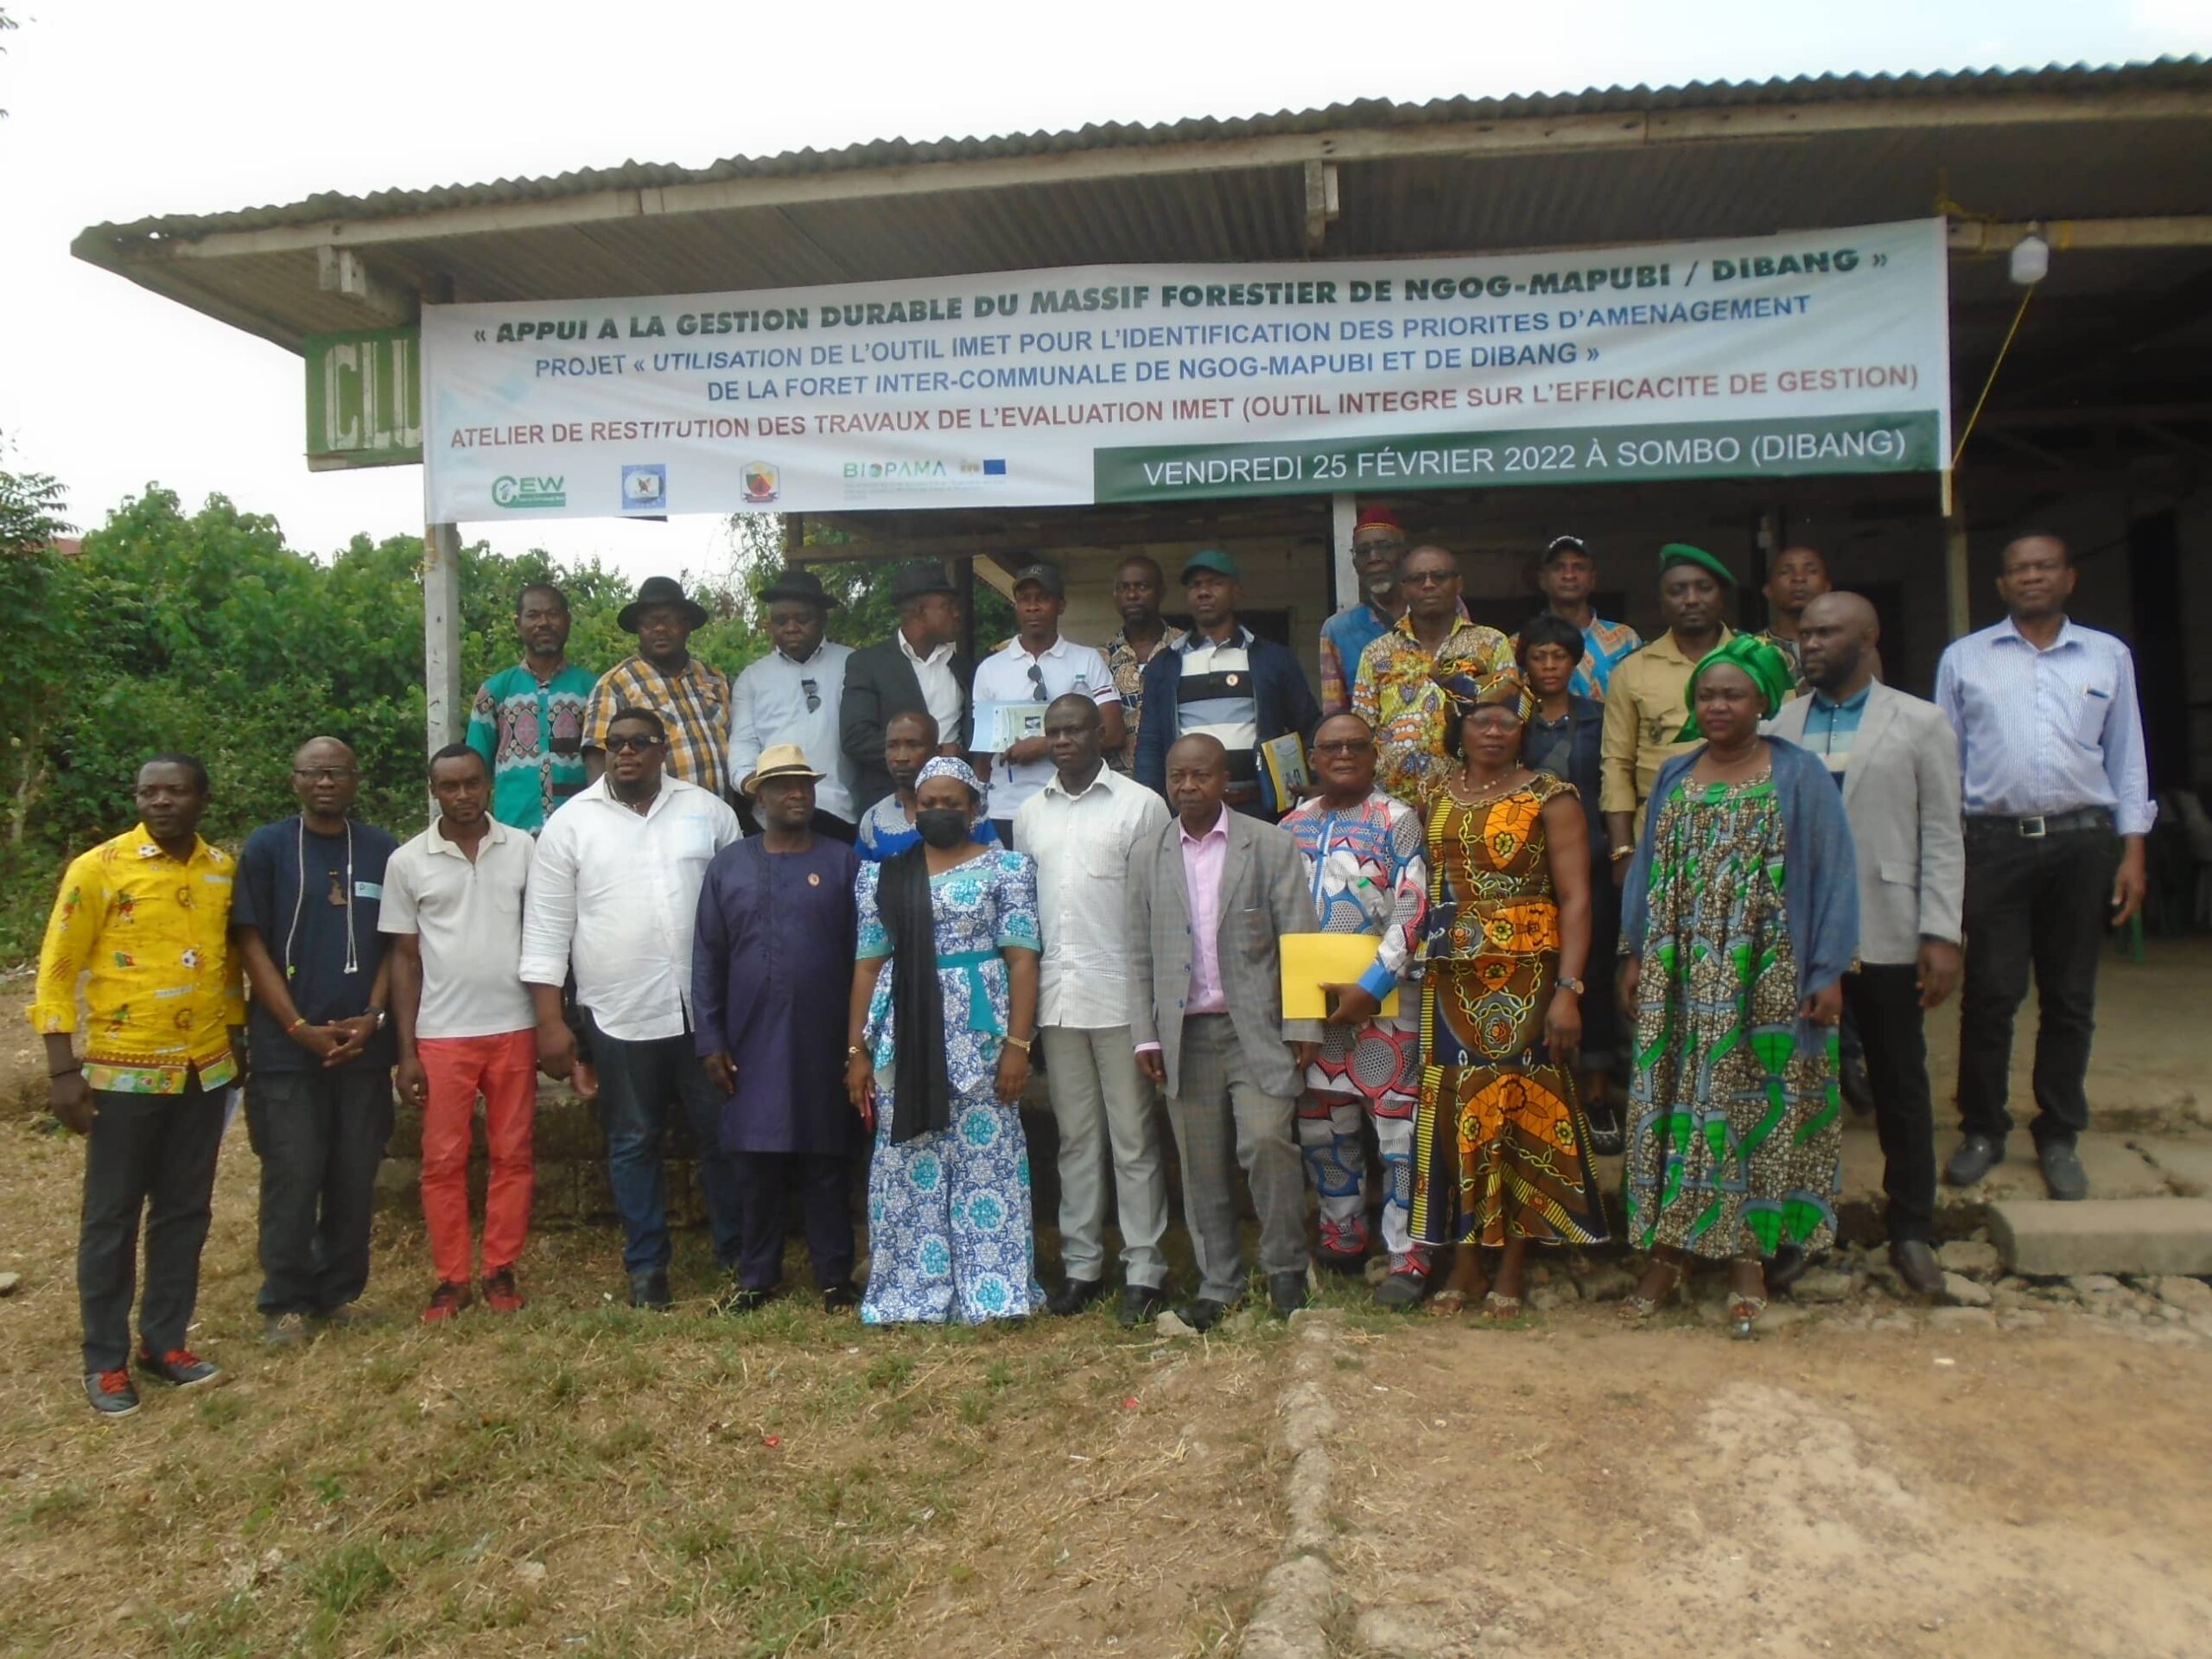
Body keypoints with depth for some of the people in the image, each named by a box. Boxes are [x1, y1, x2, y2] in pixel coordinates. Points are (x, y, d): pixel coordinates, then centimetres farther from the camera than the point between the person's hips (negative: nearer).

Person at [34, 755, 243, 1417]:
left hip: (205, 1068, 4)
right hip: (124, 1070, -4)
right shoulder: (99, 868, -9)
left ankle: (165, 1341, 25)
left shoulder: (225, 869, 4)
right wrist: (63, 1070, -12)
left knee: (185, 1212, 12)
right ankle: (105, 1361, 17)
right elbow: (57, 971, -8)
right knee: (112, 1218, 5)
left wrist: (237, 1039, 13)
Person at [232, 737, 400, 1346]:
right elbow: (252, 943, -2)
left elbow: (395, 943, 8)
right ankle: (286, 1302, 13)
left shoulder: (383, 851, 6)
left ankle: (342, 1290, 20)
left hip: (364, 1044, 2)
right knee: (293, 1176, 0)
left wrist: (372, 1017, -6)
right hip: (287, 1045, -2)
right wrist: (300, 1027, -9)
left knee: (355, 1175, 7)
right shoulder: (267, 848, 0)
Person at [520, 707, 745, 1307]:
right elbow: (547, 928, 1)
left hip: (706, 1009, 1)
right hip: (620, 1015, 0)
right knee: (634, 1143, 10)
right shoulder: (572, 822, 1)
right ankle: (646, 1265, 23)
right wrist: (550, 1020, -4)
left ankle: (737, 1253, 23)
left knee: (721, 1135, 8)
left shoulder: (708, 810, 5)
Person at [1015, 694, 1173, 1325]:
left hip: (1122, 995, -4)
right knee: (1075, 1136, 11)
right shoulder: (1031, 813, 12)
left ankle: (1144, 1269, 10)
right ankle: (1081, 1263, 20)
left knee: (1133, 1138, 2)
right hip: (1055, 995, 4)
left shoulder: (1140, 805, -2)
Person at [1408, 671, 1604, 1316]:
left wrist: (1568, 989, -16)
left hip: (1525, 978, -3)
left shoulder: (1549, 798, -1)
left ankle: (1512, 1268, 12)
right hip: (1450, 980, 3)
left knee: (1521, 1109, 0)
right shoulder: (1435, 796, 10)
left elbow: (1575, 899, -7)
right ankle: (1465, 1261, 16)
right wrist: (1417, 965, 1)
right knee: (1454, 1113, 4)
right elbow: (1419, 891, 11)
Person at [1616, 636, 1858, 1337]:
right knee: (1672, 1104, 3)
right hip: (1681, 975, 4)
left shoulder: (1799, 774, -1)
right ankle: (1667, 1249, 10)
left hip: (1768, 977, -3)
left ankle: (1747, 1254, 9)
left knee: (1755, 1105, 0)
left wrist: (1828, 970, -8)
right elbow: (1647, 868, 13)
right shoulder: (1674, 776, 11)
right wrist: (1634, 956, 7)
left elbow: (1832, 874, -3)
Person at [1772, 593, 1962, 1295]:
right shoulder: (1778, 727, 8)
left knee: (1901, 1087, 9)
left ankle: (1911, 1231, 21)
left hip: (1886, 937, -1)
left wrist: (1942, 935, -7)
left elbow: (1942, 838, 0)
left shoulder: (1921, 723, 3)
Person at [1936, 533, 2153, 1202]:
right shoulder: (1964, 658, 8)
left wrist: (2133, 850, 3)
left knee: (2070, 999, 7)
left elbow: (2127, 757, 10)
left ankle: (2058, 1136, 18)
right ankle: (1983, 1129, 12)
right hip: (1994, 841, -1)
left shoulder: (2108, 656, 11)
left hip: (2081, 841, 2)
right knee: (1989, 995, -1)